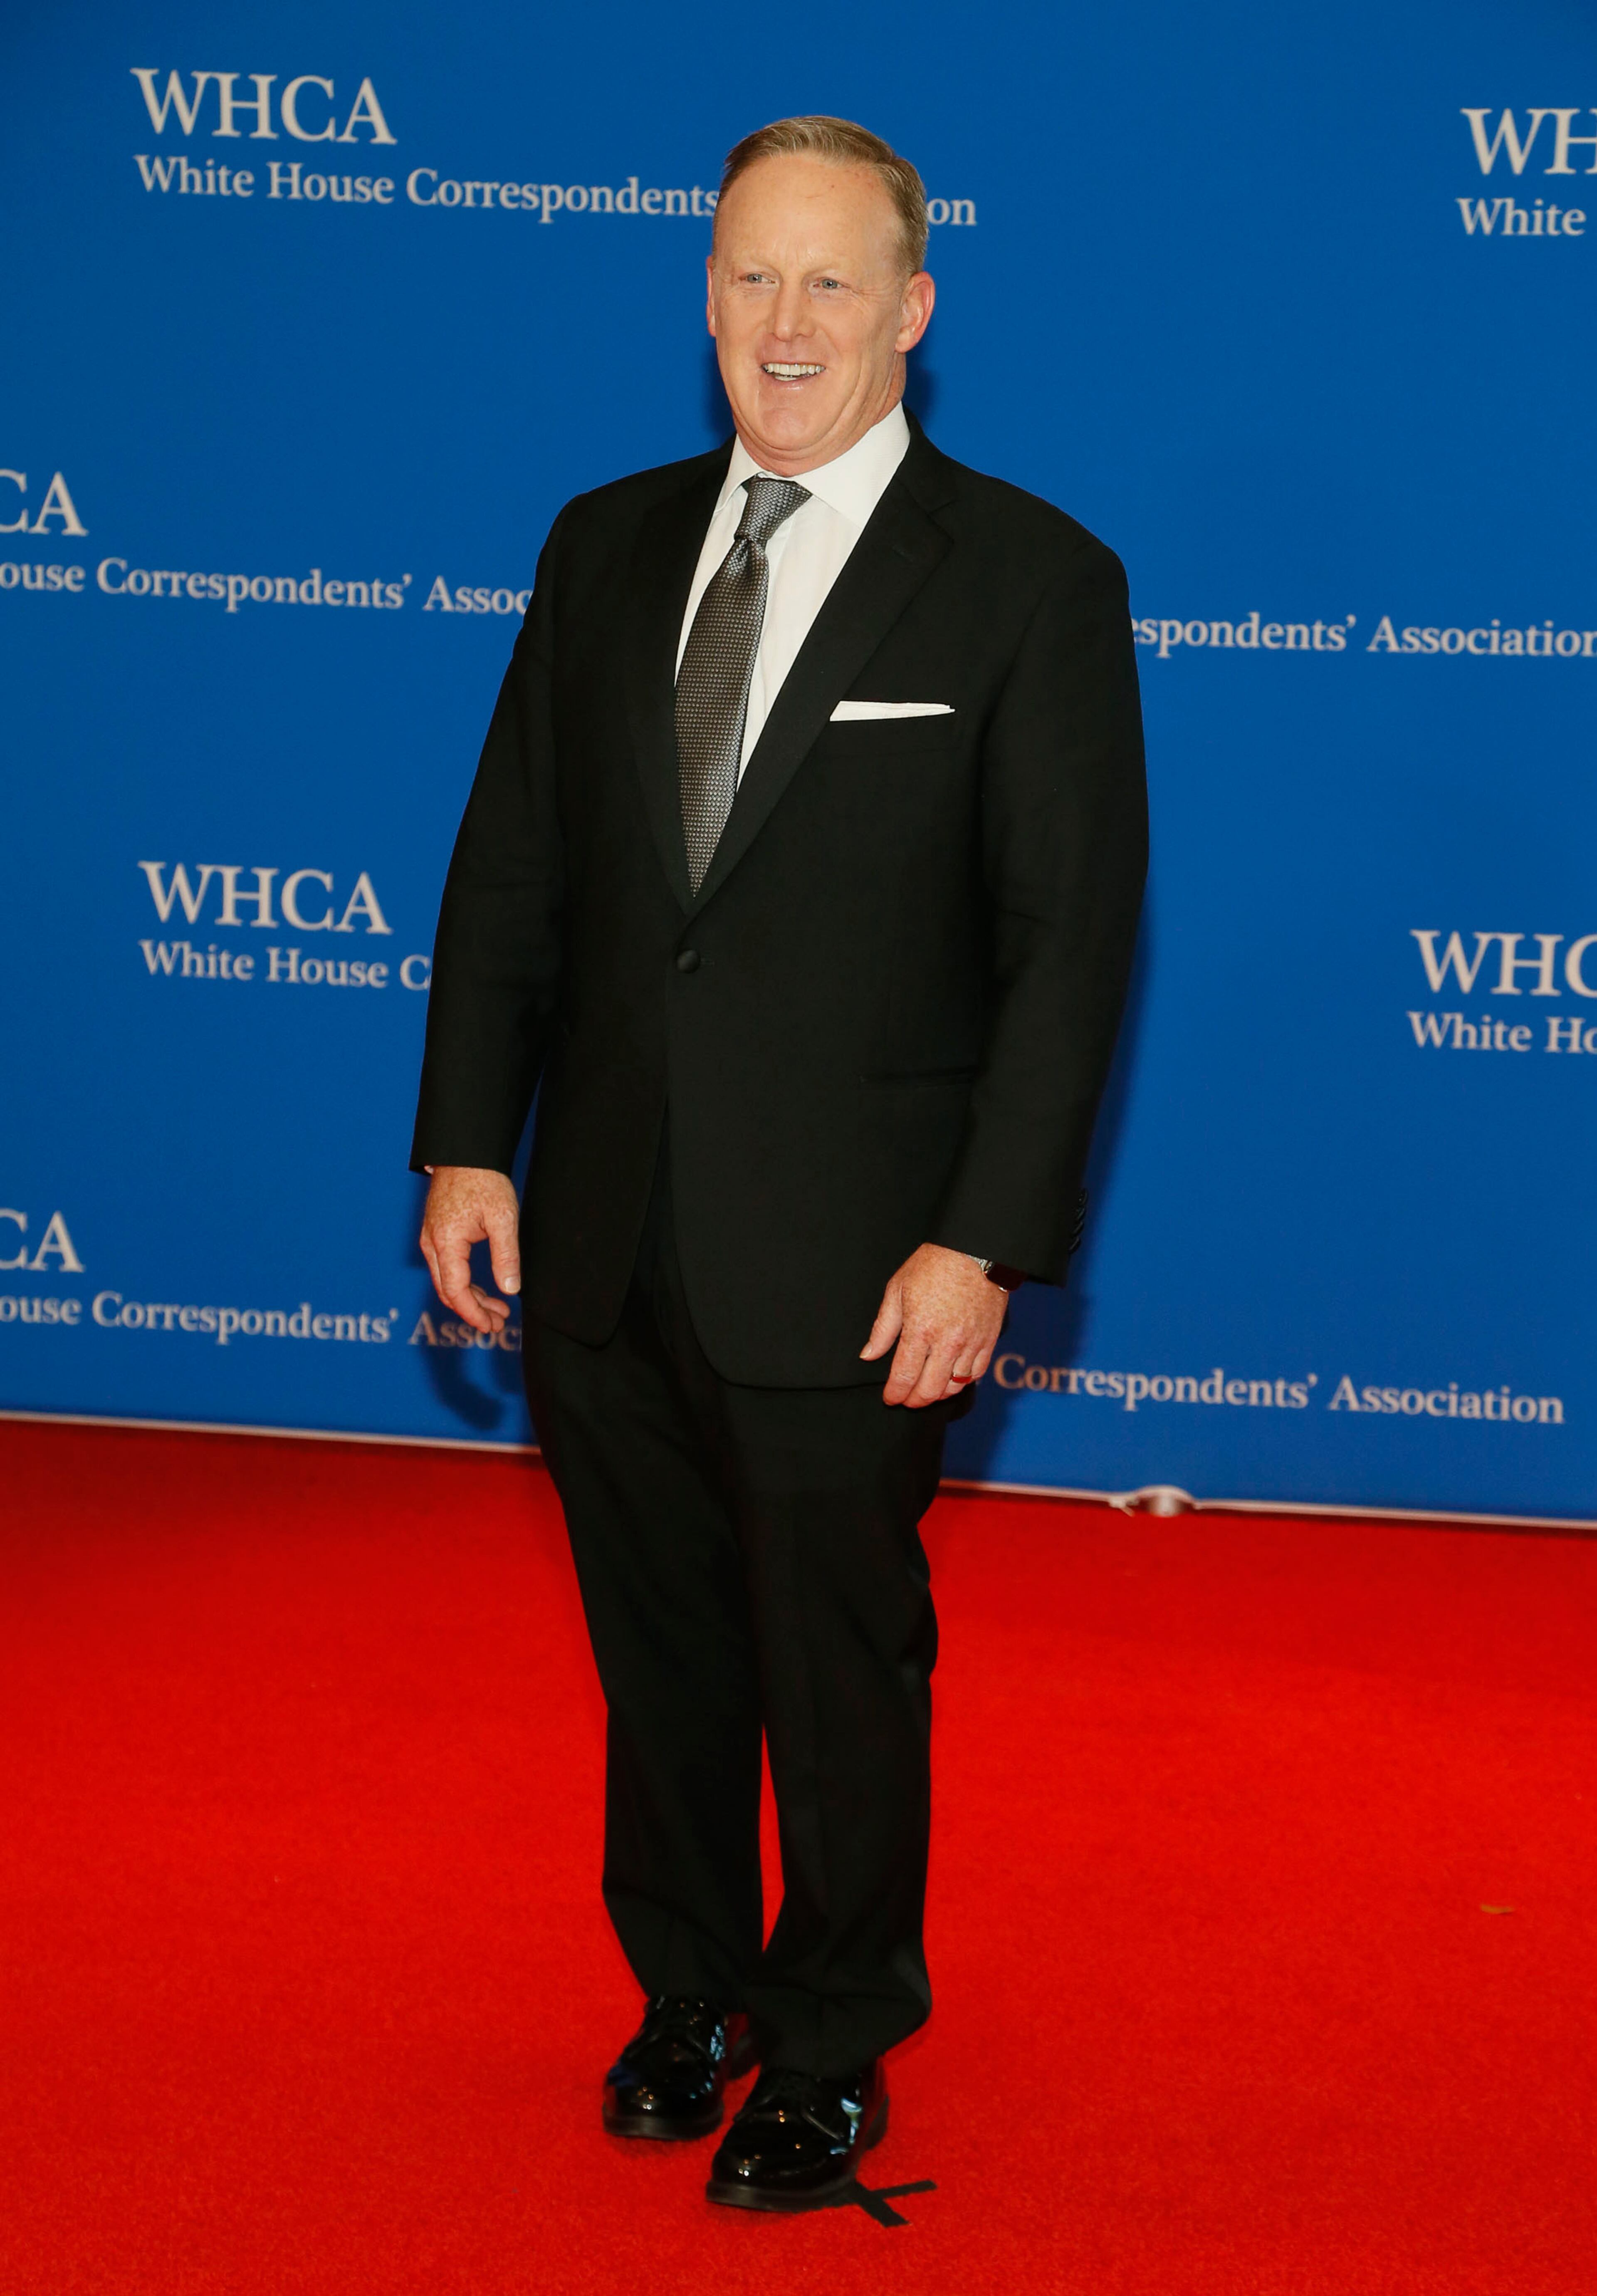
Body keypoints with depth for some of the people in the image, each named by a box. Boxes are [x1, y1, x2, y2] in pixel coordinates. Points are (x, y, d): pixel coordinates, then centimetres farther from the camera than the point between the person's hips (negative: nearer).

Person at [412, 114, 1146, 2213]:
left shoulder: (1028, 581, -7)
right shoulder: (608, 549, 7)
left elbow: (1074, 934, -10)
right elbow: (509, 871, 10)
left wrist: (984, 1243, -15)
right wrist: (467, 1146, 1)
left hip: (844, 1268, -4)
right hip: (603, 1246, 4)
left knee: (843, 1679, 8)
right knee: (657, 1652, 17)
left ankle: (833, 2055, 27)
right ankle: (689, 1995, 37)